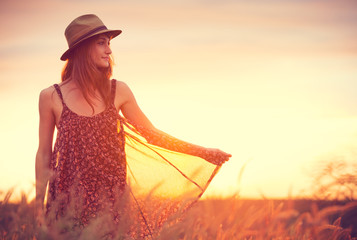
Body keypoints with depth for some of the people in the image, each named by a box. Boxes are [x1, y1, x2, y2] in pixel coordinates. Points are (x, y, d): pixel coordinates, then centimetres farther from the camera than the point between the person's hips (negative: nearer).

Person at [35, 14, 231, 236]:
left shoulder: (118, 91, 4)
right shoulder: (51, 97, -1)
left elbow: (152, 134, 12)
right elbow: (44, 154, 4)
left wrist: (203, 152, 11)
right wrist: (39, 208, 4)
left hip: (111, 201, 2)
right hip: (69, 199, -2)